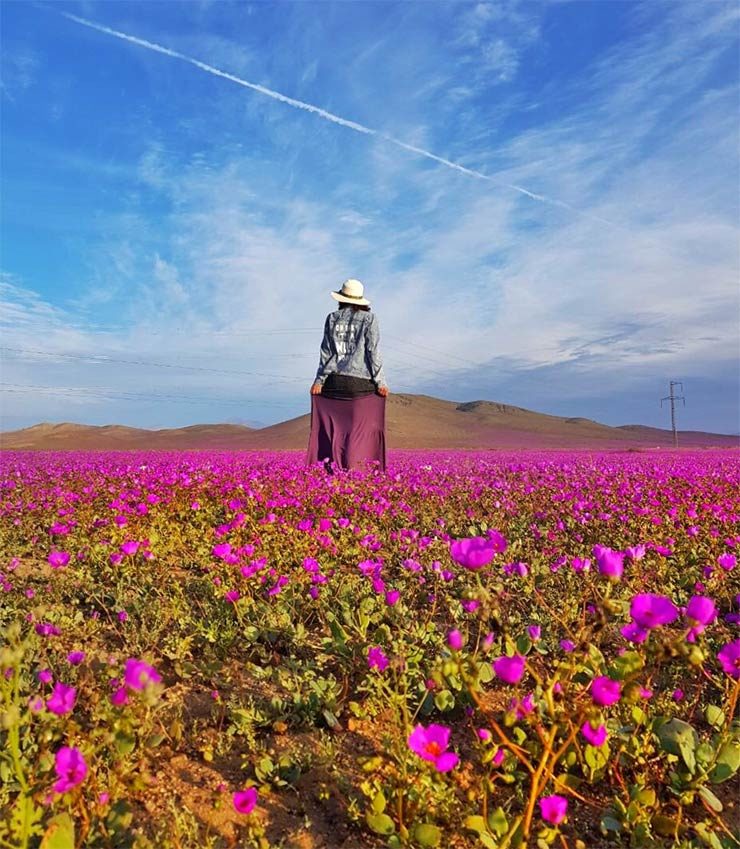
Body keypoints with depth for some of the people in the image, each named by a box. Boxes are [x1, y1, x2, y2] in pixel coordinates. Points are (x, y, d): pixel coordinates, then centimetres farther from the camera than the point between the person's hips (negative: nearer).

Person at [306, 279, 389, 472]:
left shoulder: (332, 318, 8)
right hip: (361, 382, -2)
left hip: (334, 380, 3)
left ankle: (332, 469, 5)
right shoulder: (369, 318, 1)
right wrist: (380, 382, -1)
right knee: (359, 428, 2)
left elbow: (326, 352, 8)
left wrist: (319, 380, 12)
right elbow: (373, 352, -3)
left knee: (333, 428, 7)